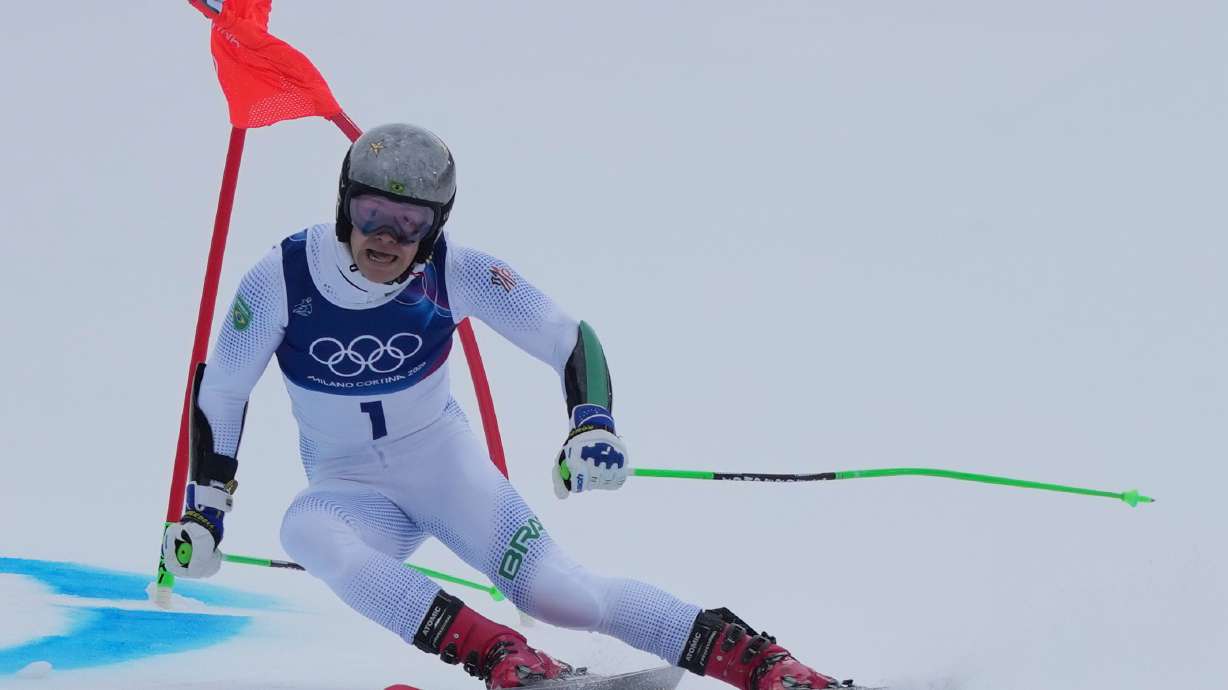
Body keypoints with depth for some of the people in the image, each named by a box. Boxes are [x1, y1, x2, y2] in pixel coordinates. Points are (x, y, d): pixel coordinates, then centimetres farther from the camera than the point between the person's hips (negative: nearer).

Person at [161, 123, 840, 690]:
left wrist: (593, 426, -28)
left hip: (444, 463, -1)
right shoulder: (281, 280, -18)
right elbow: (219, 390, -4)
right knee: (305, 530, -36)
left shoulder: (456, 273, -18)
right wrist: (203, 508, -3)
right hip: (350, 486, 1)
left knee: (553, 592, -24)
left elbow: (571, 340, -11)